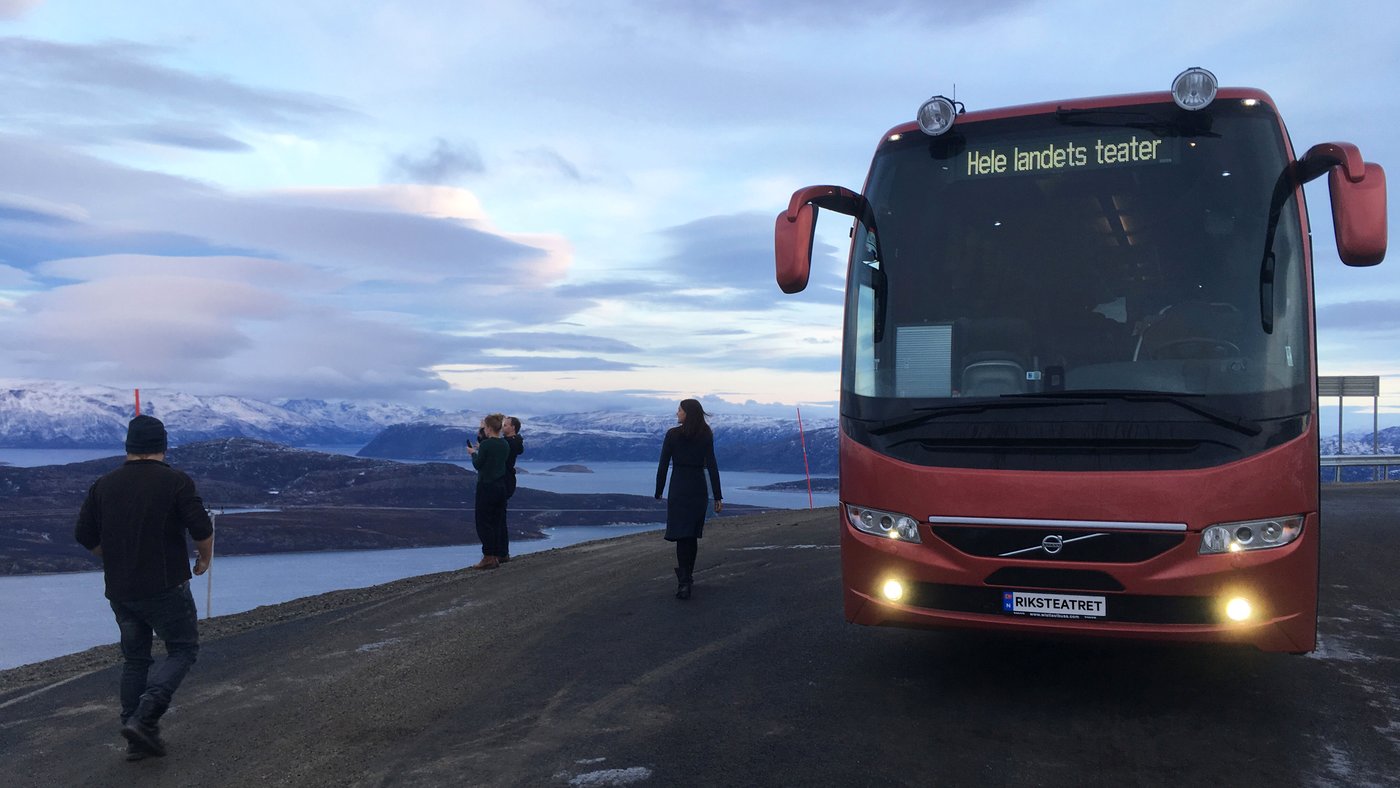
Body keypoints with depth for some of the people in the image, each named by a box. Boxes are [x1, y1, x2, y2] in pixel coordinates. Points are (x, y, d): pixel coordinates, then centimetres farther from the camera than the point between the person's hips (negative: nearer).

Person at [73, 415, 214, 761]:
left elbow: (85, 535, 7)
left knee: (135, 659, 15)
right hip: (165, 588, -5)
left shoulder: (103, 485, 4)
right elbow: (202, 529, -13)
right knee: (183, 650, 6)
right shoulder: (177, 482, -10)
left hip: (119, 590, 5)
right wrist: (205, 558, 6)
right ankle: (144, 719, -10)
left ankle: (138, 739, 16)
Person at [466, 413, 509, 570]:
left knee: (483, 522, -1)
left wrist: (473, 453, 8)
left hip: (486, 486, -7)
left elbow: (478, 465, -10)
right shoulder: (505, 445, 7)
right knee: (498, 521, 10)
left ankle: (489, 558, -4)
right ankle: (497, 556, 12)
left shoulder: (486, 444, -15)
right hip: (501, 486, 7)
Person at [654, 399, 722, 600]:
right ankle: (687, 576, 27)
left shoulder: (673, 434, -7)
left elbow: (663, 465, -5)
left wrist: (659, 492, 5)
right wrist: (718, 497, -1)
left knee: (681, 534, -4)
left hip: (678, 488, -3)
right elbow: (712, 466, -3)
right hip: (699, 487, 3)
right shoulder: (706, 436, 0)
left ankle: (684, 583, -14)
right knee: (692, 534, 15)